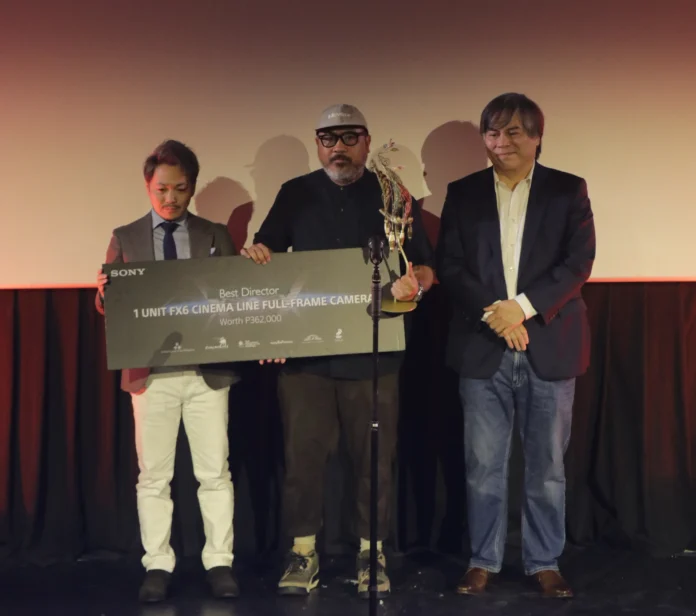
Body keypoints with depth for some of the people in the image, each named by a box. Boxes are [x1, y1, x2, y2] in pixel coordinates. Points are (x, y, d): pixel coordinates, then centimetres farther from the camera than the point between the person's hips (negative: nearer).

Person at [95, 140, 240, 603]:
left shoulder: (216, 236, 7)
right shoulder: (125, 239, 7)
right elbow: (111, 306, 5)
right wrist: (105, 292, -18)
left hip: (208, 370, 0)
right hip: (151, 372, 0)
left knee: (215, 472, 4)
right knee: (154, 475, 5)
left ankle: (220, 563, 12)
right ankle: (158, 566, 14)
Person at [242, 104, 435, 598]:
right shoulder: (295, 194, 10)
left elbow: (426, 266, 3)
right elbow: (268, 247, 16)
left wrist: (414, 281, -20)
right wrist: (258, 252, -8)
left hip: (372, 352, -1)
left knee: (374, 457, 4)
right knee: (303, 454, 2)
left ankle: (372, 554, 15)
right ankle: (303, 553, 13)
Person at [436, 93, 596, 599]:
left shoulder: (568, 190, 4)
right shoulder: (463, 193, 8)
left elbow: (579, 262, -4)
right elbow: (449, 266, 1)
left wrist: (523, 307, -15)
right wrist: (492, 313, -14)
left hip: (550, 346, -1)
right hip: (482, 348, 1)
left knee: (547, 465, 6)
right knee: (483, 465, 5)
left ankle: (545, 563, 18)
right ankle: (484, 561, 17)